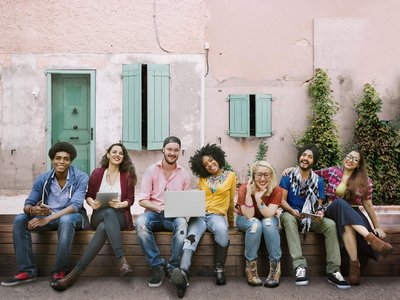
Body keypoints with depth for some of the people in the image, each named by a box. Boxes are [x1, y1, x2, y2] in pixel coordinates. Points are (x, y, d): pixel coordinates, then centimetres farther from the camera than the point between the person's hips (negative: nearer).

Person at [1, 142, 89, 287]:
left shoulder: (81, 177, -15)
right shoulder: (43, 179, -3)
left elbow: (75, 205, -25)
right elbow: (27, 204, -4)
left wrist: (47, 219, -33)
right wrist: (33, 210, -31)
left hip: (71, 216, -4)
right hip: (47, 216, 5)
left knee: (65, 220, -38)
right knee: (20, 219, -18)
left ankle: (59, 271, -24)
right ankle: (27, 270, -14)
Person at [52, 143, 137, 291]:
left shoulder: (128, 175, 7)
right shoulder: (97, 173, 8)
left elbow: (130, 199, 5)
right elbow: (88, 195, 12)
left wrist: (120, 204, -17)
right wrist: (92, 203, -12)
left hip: (120, 216, 0)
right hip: (99, 216, 0)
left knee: (104, 227, -37)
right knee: (109, 212, -39)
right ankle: (121, 260, -46)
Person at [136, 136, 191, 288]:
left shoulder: (184, 174, 8)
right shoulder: (151, 170, 3)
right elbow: (142, 200, -2)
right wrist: (160, 208, -18)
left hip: (175, 215, 0)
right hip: (154, 213, 0)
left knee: (182, 224, -35)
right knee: (141, 222, -34)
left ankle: (172, 268, -19)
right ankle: (158, 266, -20)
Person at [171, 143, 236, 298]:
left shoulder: (230, 176, 10)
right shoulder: (202, 178, 17)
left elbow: (231, 201, 16)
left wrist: (231, 221, 25)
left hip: (217, 215, -2)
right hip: (199, 214, 2)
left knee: (221, 229, -39)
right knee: (191, 237, -32)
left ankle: (219, 269, -23)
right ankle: (183, 274, -53)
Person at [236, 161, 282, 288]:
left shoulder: (276, 190, -20)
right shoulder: (244, 188, -24)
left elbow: (269, 214, -28)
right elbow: (249, 216, -28)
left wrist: (258, 198, -42)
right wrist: (248, 193, -40)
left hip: (268, 220, 1)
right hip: (245, 219, -1)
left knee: (268, 223, -33)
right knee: (255, 224, -34)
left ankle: (275, 267, -23)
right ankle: (250, 267, -23)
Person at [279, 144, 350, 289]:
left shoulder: (318, 180, 6)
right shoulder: (288, 177, -2)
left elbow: (319, 204, 5)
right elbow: (282, 200, -7)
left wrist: (319, 212, -19)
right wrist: (293, 211, -26)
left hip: (310, 218, 3)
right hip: (291, 215, -2)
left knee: (330, 224, -25)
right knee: (288, 218, -37)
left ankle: (333, 271, -22)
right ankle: (300, 266, -41)